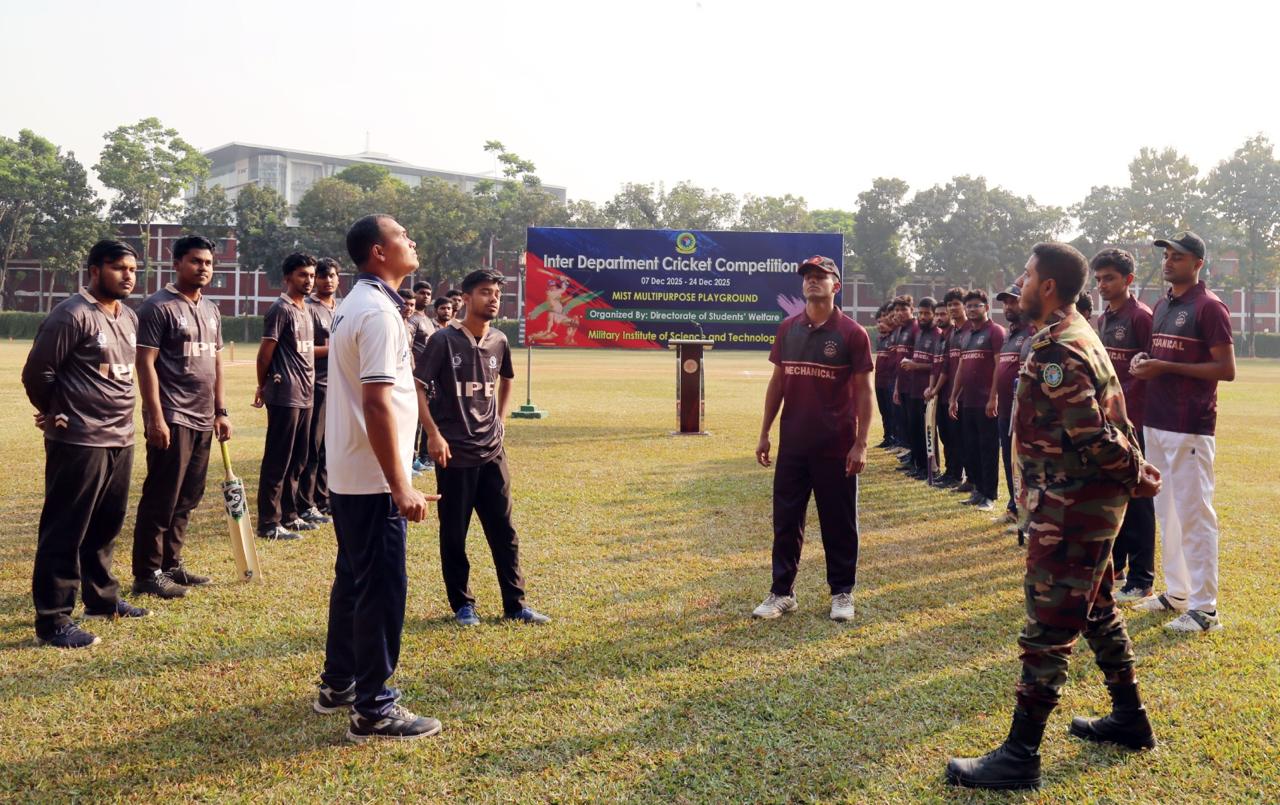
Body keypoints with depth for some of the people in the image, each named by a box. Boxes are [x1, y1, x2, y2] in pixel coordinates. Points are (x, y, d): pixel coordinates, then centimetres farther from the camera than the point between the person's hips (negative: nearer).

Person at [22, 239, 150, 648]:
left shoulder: (130, 318, 12)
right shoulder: (72, 315, -14)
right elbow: (36, 372, -12)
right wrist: (54, 413, 2)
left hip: (120, 439, 8)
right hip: (79, 442, -8)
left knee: (106, 526, 18)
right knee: (65, 531, -2)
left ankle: (102, 598, 32)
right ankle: (52, 621, 5)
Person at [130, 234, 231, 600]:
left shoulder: (211, 309, 16)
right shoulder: (158, 306, -8)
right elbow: (146, 364, -12)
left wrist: (221, 411, 16)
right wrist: (156, 418, -18)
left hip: (203, 419, 8)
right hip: (172, 419, -8)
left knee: (187, 499, 12)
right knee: (161, 499, -3)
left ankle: (171, 564, 23)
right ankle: (147, 575, 5)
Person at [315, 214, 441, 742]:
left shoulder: (354, 304, 14)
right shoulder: (379, 313, -18)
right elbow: (377, 403, -26)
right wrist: (400, 487, -27)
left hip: (347, 474, 10)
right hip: (374, 480, -10)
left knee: (353, 579, 19)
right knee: (383, 588, -3)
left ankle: (338, 684, 31)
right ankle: (373, 710, 6)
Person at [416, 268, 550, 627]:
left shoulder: (499, 341, 5)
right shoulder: (445, 340, -10)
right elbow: (416, 387, -11)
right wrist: (434, 434, -15)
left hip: (492, 452, 5)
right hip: (454, 453, -5)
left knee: (503, 530, 9)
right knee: (454, 533, 6)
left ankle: (515, 604, 18)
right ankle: (462, 604, 21)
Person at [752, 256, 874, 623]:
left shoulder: (852, 333, -6)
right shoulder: (787, 329, 6)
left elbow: (863, 391, -6)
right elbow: (777, 382, 11)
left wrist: (861, 444, -11)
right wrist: (765, 433, 8)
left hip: (836, 446, -4)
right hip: (792, 443, 4)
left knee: (839, 522, 7)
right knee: (785, 519, 9)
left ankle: (842, 592, 22)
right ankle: (782, 592, 20)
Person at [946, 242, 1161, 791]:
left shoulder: (1055, 351, -21)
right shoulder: (1080, 335, 13)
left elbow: (1092, 437, -24)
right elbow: (1103, 425, 14)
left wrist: (1137, 475, -10)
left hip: (1071, 508, -10)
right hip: (1095, 500, 11)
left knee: (1048, 629, -5)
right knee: (1095, 609, 22)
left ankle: (1019, 757, 3)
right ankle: (1129, 720, 37)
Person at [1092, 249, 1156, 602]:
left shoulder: (1141, 316, -11)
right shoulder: (1103, 320, 14)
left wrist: (1124, 395, -16)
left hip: (1133, 421, -8)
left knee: (1137, 500, -2)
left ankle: (1141, 580, 6)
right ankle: (1112, 566, 27)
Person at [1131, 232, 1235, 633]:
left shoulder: (1209, 307, -10)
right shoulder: (1161, 306, 15)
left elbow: (1227, 370, -14)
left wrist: (1165, 367, -19)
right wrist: (1145, 362, 2)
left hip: (1190, 427, -9)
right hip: (1156, 422, 9)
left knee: (1194, 514, -5)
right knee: (1166, 511, 15)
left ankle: (1204, 608, 2)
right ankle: (1176, 593, 26)